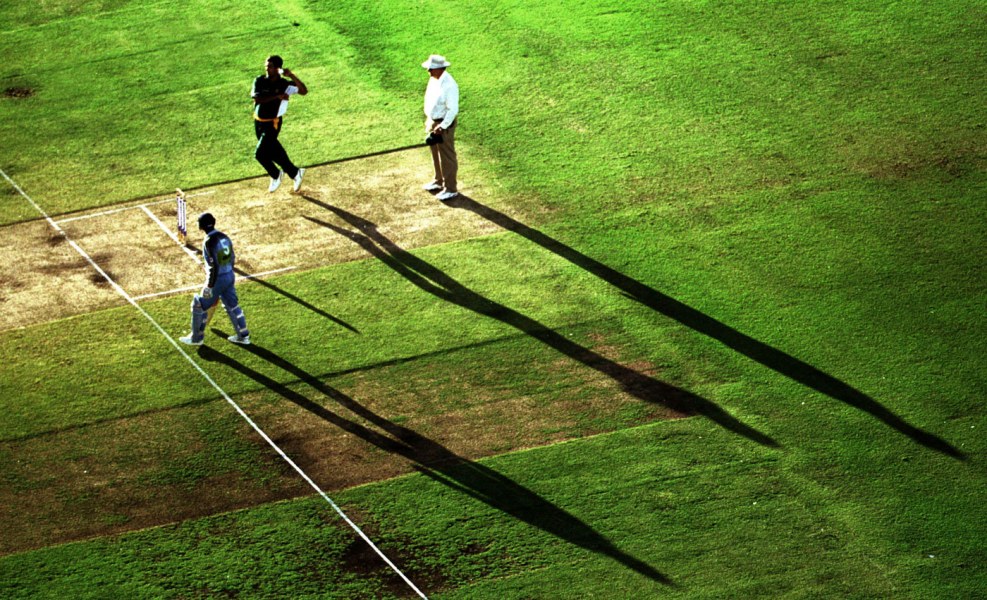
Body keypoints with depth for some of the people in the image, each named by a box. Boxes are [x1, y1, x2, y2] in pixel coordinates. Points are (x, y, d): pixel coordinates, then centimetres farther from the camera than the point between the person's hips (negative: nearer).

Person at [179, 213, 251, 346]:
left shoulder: (209, 241, -22)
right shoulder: (224, 237, 3)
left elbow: (214, 266, -24)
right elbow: (232, 258, 11)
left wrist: (209, 286, -19)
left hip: (217, 279, -8)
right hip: (230, 276, 8)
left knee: (200, 306, 9)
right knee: (232, 305, 21)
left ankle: (197, 338, 20)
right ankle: (243, 336, 26)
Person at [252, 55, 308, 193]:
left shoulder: (284, 84, -11)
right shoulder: (260, 81, -4)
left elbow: (303, 91, -24)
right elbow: (256, 97, -21)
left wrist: (292, 76, -34)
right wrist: (277, 96, -28)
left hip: (273, 123, -5)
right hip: (259, 123, 5)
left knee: (260, 154, -11)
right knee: (273, 152, 14)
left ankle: (276, 174, 14)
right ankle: (295, 173, 35)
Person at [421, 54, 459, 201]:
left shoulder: (449, 86, -28)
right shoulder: (434, 79, 0)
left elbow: (453, 110, -25)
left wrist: (442, 127, -25)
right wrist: (428, 119, 19)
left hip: (444, 124, -9)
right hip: (433, 121, 9)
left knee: (447, 156, 3)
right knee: (435, 153, 23)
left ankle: (450, 189, 14)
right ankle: (439, 181, 42)